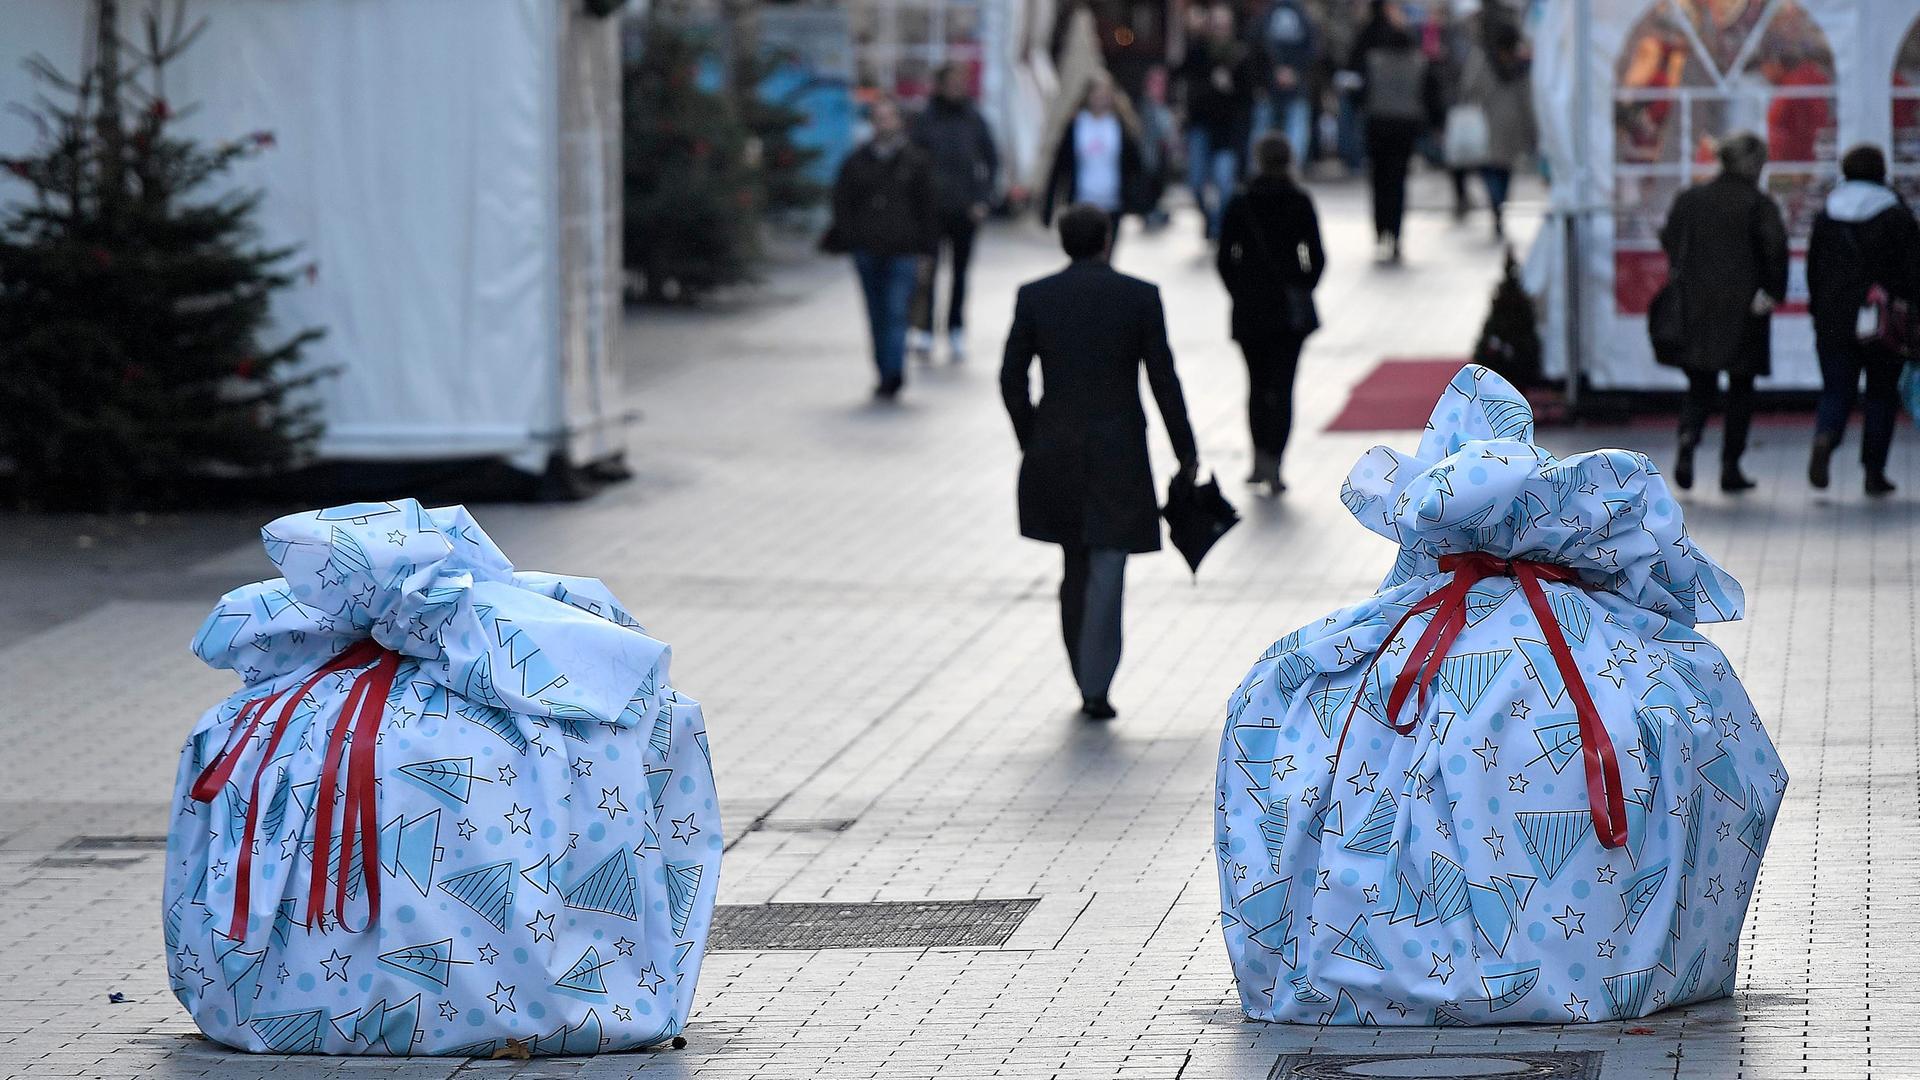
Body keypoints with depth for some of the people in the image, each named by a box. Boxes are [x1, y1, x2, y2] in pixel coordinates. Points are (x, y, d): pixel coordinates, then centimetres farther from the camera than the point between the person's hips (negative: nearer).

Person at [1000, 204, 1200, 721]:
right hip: (1118, 452, -2)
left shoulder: (1034, 297, -1)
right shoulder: (1140, 296, -6)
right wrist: (1186, 451, 3)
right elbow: (1163, 379, -5)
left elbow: (1012, 378, 0)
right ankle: (1096, 687, -8)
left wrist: (1031, 441, 13)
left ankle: (1088, 679, 19)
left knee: (1077, 567, 16)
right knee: (1106, 570, -1)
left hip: (1055, 451, 2)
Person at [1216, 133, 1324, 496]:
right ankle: (1272, 463, -14)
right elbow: (1316, 256, -6)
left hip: (1249, 307, 2)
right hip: (1291, 306, -1)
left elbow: (1225, 259, -2)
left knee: (1258, 383, 16)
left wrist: (1241, 292, 9)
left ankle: (1260, 460, 18)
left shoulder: (1240, 205, -1)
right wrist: (1303, 288, 8)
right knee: (1282, 384, -2)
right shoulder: (1299, 203, -5)